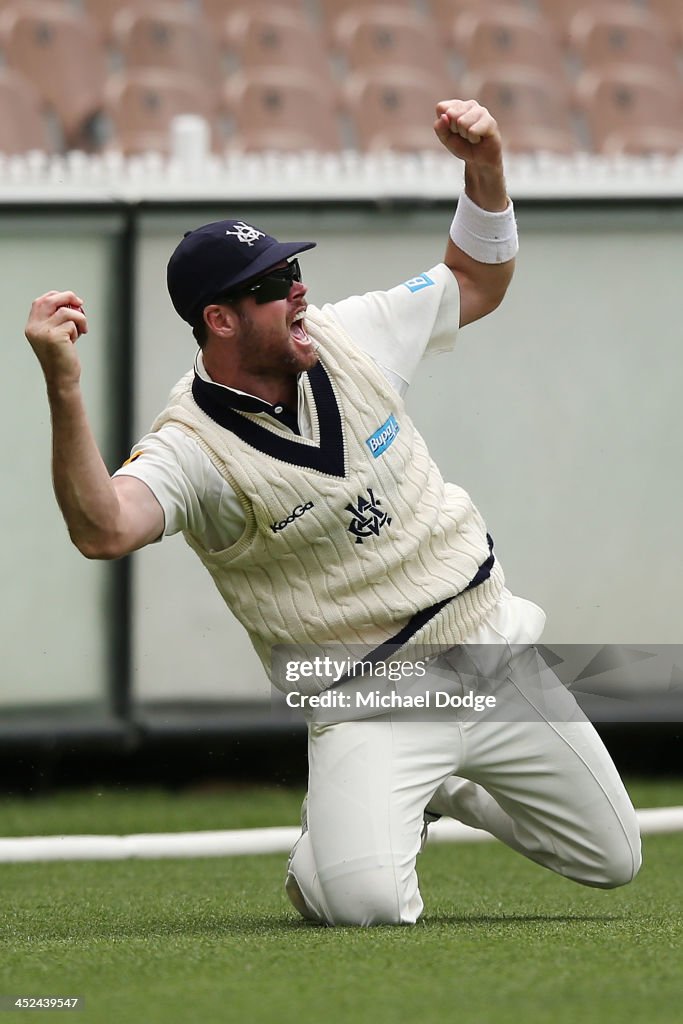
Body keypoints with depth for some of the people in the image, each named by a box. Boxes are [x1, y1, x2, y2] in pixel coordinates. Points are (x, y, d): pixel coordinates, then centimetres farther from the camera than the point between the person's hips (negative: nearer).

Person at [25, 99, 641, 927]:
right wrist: (63, 388, -53)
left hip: (495, 658, 6)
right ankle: (322, 852, 11)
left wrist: (485, 166, -1)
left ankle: (441, 788, 37)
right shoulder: (191, 447, -20)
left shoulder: (350, 337, 0)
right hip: (368, 701, -6)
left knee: (612, 860, 11)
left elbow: (477, 285, 16)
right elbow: (103, 529, -41)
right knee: (365, 902, -28)